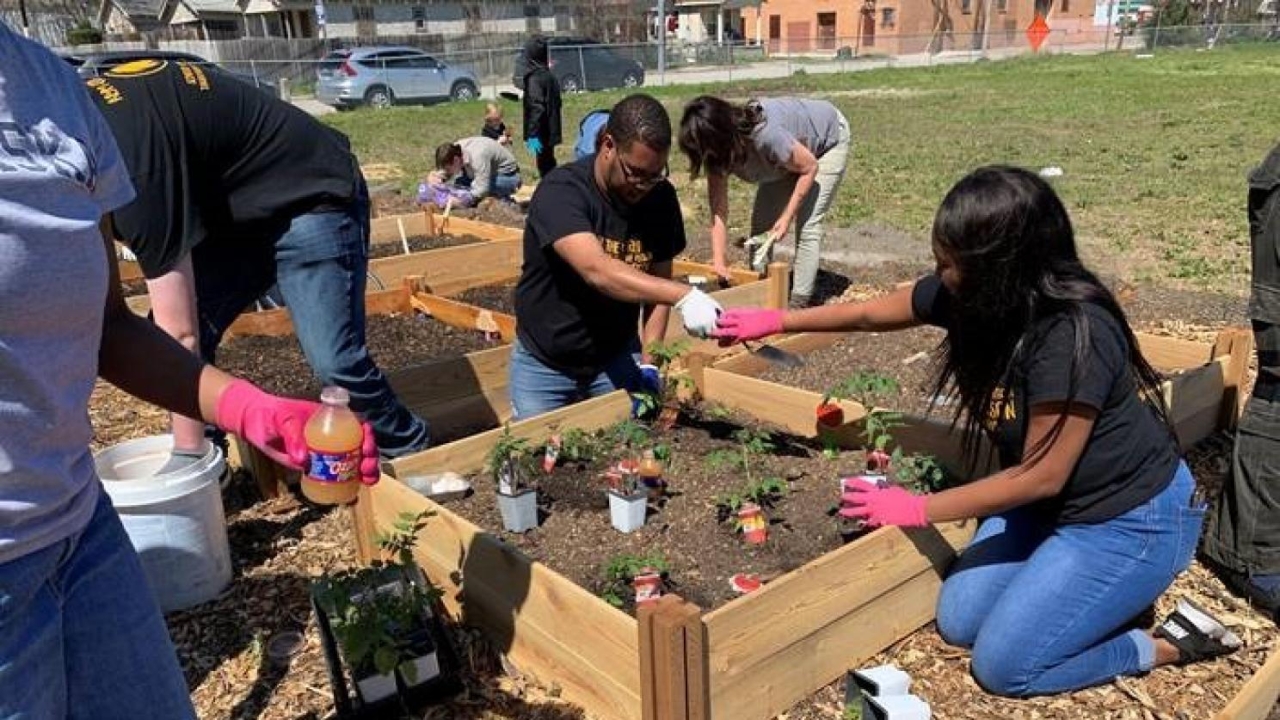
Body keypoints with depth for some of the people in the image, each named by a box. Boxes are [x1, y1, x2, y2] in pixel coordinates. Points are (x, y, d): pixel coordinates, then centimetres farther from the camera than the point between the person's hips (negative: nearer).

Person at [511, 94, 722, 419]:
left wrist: (649, 363, -13)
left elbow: (657, 281, -3)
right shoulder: (561, 191, -25)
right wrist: (682, 295, -49)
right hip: (544, 364, -3)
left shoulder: (661, 197, -9)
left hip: (617, 359, 3)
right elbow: (597, 271, -40)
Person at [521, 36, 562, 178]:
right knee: (549, 164, 18)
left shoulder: (534, 78, -15)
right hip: (551, 131, 9)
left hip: (542, 133, -9)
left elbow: (537, 108, -24)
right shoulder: (550, 76, 10)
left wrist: (532, 134, -26)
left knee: (545, 167, -4)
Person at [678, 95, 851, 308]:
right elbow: (718, 213, -24)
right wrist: (719, 264, -32)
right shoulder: (718, 153, -24)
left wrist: (787, 217, -26)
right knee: (761, 222, 2)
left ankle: (799, 303, -7)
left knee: (807, 224, -14)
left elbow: (810, 168, -27)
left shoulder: (765, 135, -44)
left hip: (827, 139, -6)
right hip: (792, 153, 7)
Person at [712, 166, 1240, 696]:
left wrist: (919, 509, -18)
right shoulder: (965, 295, -12)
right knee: (958, 622, 2)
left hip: (1129, 519, -7)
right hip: (1048, 504, 7)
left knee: (1004, 664, -9)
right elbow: (870, 314, 6)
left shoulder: (1073, 336, -33)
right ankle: (1074, 578, 19)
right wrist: (777, 321, 13)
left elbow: (1040, 475, -25)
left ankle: (1171, 643, 8)